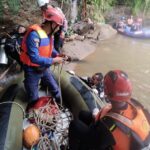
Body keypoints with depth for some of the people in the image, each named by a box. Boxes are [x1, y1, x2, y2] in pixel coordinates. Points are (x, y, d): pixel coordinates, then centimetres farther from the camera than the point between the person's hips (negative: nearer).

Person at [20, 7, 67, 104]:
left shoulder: (49, 33, -4)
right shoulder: (34, 34, -31)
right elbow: (35, 58, -34)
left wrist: (58, 55, -5)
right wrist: (53, 60, -26)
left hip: (44, 68, 7)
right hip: (33, 71, -7)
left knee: (55, 89, 20)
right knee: (34, 100, 9)